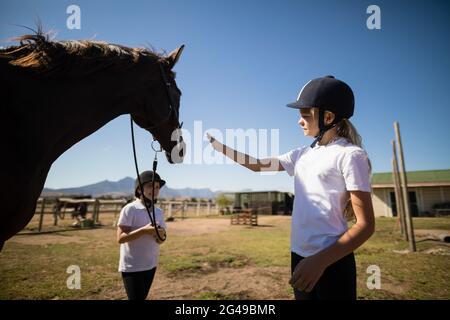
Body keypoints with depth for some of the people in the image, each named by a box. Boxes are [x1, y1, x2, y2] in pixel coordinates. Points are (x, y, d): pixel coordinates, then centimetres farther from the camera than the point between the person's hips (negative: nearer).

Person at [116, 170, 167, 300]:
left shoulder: (158, 212, 4)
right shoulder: (130, 209, -15)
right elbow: (120, 238, -18)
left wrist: (162, 236, -13)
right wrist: (144, 230, -28)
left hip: (151, 265, 7)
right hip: (132, 267, -6)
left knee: (142, 297, 19)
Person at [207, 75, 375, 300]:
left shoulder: (350, 155, -11)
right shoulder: (302, 154, 8)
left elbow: (366, 225, -15)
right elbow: (258, 164, 14)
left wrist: (320, 261, -25)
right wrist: (216, 144, 13)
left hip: (332, 261, -6)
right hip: (300, 256, 7)